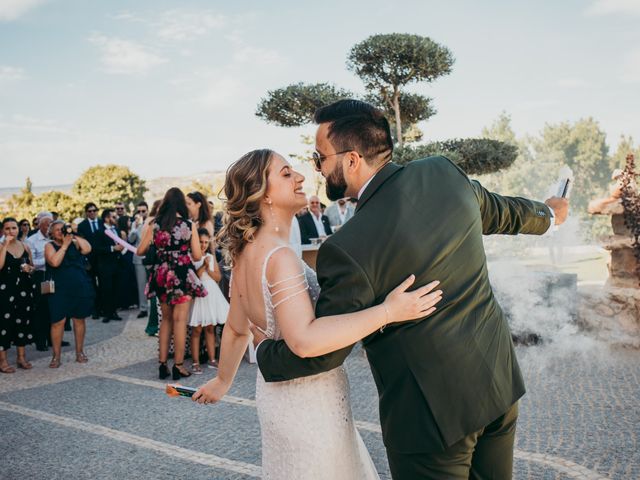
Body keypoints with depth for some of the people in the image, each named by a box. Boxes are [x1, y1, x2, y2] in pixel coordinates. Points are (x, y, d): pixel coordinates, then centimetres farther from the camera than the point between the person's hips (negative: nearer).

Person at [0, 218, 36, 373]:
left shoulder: (25, 246, 8)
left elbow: (32, 265, 20)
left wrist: (30, 268, -4)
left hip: (24, 289, 5)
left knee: (23, 321, 9)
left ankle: (21, 357, 21)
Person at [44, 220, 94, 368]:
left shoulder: (75, 242, 8)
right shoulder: (50, 246, 1)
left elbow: (87, 249, -12)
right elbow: (55, 262, -17)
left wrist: (74, 235, -10)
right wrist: (65, 244, -13)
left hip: (80, 288, 3)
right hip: (60, 289, -2)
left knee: (79, 319, 10)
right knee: (58, 322, -5)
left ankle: (80, 352, 21)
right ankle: (56, 356, 4)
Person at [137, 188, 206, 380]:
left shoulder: (154, 224, -1)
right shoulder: (189, 225, -6)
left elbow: (140, 251, 3)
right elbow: (197, 256, -5)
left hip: (162, 275, 3)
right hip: (183, 275, -3)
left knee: (166, 318, 15)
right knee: (180, 319, 2)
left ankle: (162, 364, 16)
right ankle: (178, 365, 3)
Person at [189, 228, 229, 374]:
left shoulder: (211, 257, 10)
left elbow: (218, 277, 7)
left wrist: (208, 270, -8)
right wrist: (204, 266, -17)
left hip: (211, 293, 5)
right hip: (197, 294, -5)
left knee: (210, 328, 10)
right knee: (197, 329, -2)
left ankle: (212, 359, 15)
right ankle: (195, 362, 3)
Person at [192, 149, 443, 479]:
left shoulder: (245, 254, 2)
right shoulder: (279, 257, -25)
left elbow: (236, 330, 12)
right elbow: (304, 340, -37)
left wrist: (223, 381, 27)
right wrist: (388, 311, -37)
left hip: (277, 390, 9)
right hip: (308, 401, -9)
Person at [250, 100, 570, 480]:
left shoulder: (348, 249, -25)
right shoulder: (445, 173, -6)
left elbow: (321, 351, -13)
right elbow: (504, 213, 14)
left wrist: (264, 349, 7)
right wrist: (547, 213, 37)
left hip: (435, 413, -7)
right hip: (499, 380, 7)